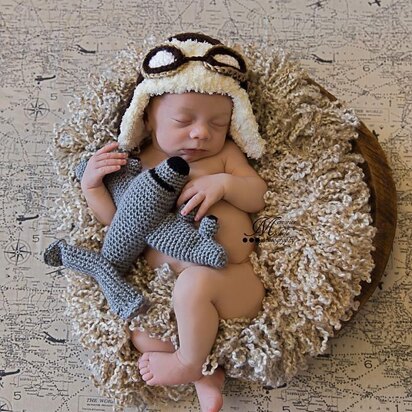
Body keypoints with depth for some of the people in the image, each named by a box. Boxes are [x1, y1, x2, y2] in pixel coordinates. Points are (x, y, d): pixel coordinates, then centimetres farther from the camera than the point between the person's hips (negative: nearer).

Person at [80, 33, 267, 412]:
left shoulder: (224, 153, 9)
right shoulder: (137, 165, 12)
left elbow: (259, 196, 5)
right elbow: (119, 221, 15)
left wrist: (225, 183, -13)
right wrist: (91, 187, 1)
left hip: (233, 278, -2)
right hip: (166, 287, 3)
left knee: (194, 283, -33)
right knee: (140, 335, -20)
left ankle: (189, 363, -6)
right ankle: (207, 372, -6)